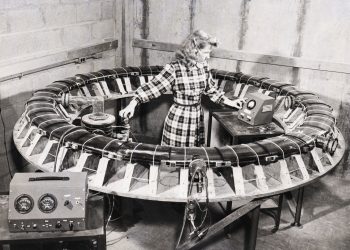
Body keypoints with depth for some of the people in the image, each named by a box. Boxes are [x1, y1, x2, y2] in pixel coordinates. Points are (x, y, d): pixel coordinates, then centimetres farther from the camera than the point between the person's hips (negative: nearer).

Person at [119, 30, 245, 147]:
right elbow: (152, 87, -18)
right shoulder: (174, 69, -16)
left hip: (197, 119, 5)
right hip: (179, 120, -5)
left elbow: (211, 89, 15)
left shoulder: (203, 66, 1)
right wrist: (132, 104, -28)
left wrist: (230, 102, 17)